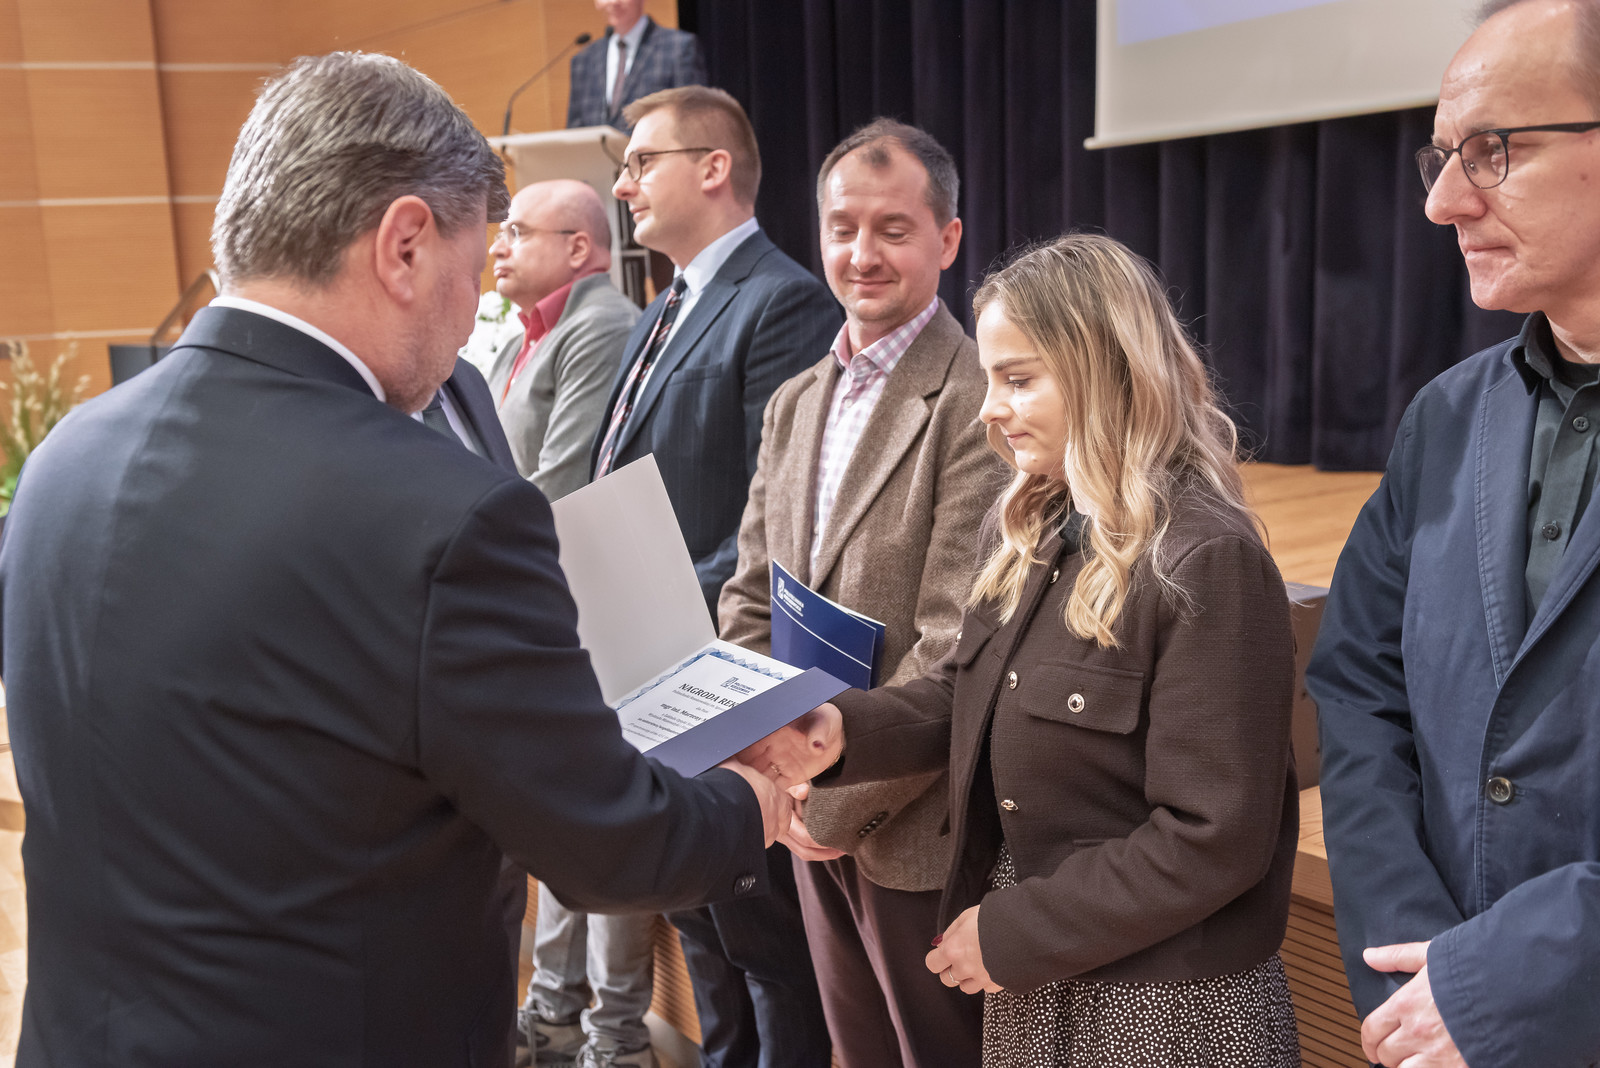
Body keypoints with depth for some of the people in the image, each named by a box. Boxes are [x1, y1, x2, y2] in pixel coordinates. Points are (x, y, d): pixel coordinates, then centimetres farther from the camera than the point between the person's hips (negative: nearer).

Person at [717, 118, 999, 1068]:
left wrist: (836, 800, -16)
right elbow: (751, 600, 10)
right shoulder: (797, 402, 9)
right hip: (818, 824, 7)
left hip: (920, 834, -7)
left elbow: (955, 649, -21)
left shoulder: (978, 405, -18)